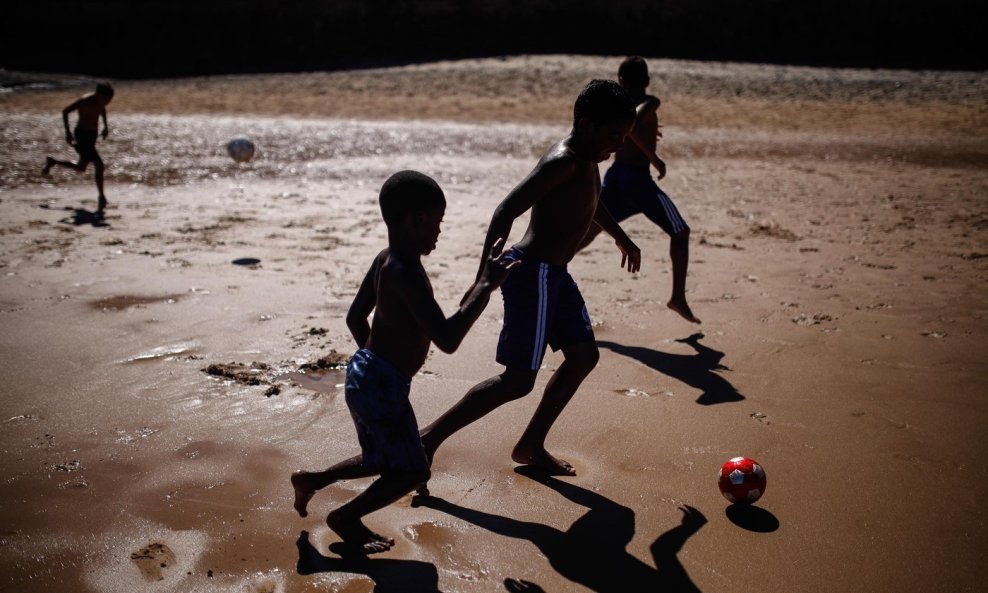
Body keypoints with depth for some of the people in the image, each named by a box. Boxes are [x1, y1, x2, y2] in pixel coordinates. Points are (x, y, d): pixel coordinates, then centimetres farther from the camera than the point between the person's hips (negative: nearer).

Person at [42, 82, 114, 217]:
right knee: (99, 166, -17)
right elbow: (65, 111, -18)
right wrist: (68, 132, -24)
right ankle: (101, 198, -9)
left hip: (92, 135, 9)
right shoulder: (85, 101, -22)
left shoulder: (100, 101, 0)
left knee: (81, 168, 21)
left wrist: (105, 125, 16)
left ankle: (52, 162, 40)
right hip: (82, 135, -9)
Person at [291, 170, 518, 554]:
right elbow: (447, 339, -32)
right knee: (412, 473, 6)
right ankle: (345, 518, 20)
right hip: (382, 388, -10)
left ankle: (311, 480, 35)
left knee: (384, 462, 26)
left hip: (365, 375, 10)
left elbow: (355, 318, 16)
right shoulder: (406, 274, -26)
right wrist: (485, 285, -26)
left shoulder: (385, 261, 4)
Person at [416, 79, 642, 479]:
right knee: (518, 380, -8)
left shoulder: (586, 157, 10)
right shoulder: (562, 162, -20)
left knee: (583, 356, 15)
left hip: (554, 274, 10)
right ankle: (430, 438, 1)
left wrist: (620, 237, 46)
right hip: (532, 274, -10)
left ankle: (530, 446, 24)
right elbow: (506, 212, -28)